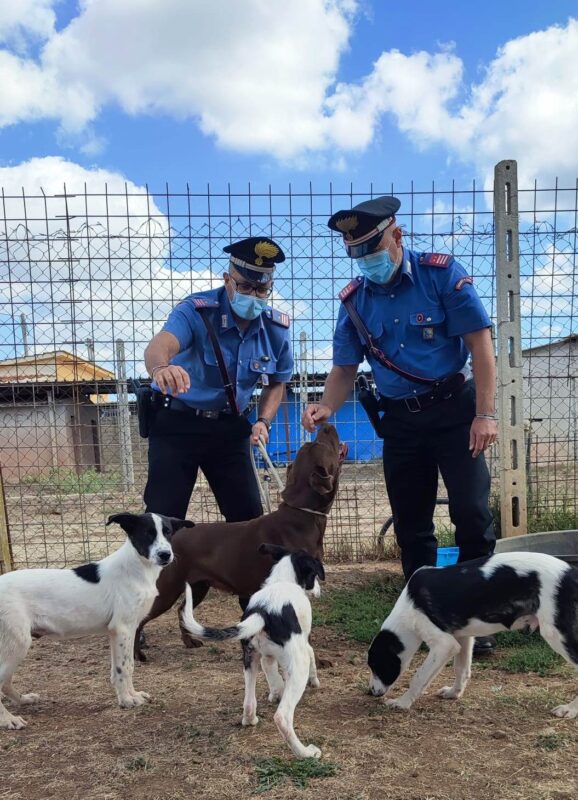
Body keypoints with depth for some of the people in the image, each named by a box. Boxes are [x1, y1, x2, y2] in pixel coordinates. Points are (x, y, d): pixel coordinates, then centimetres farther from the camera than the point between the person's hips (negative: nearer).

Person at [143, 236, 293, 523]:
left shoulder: (276, 328, -4)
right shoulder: (196, 311, -20)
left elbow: (276, 382, 12)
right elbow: (160, 346, -40)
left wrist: (263, 421, -7)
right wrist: (160, 368, -66)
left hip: (229, 427, 4)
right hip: (176, 423, -4)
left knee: (248, 513, 6)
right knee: (164, 515, -6)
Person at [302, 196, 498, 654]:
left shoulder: (441, 273, -8)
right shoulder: (354, 300, 3)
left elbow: (480, 341, -10)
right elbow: (345, 368, 7)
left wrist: (485, 413, -16)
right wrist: (325, 408, -13)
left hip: (454, 409, -4)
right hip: (400, 421, 4)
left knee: (472, 513, -7)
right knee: (410, 525, 9)